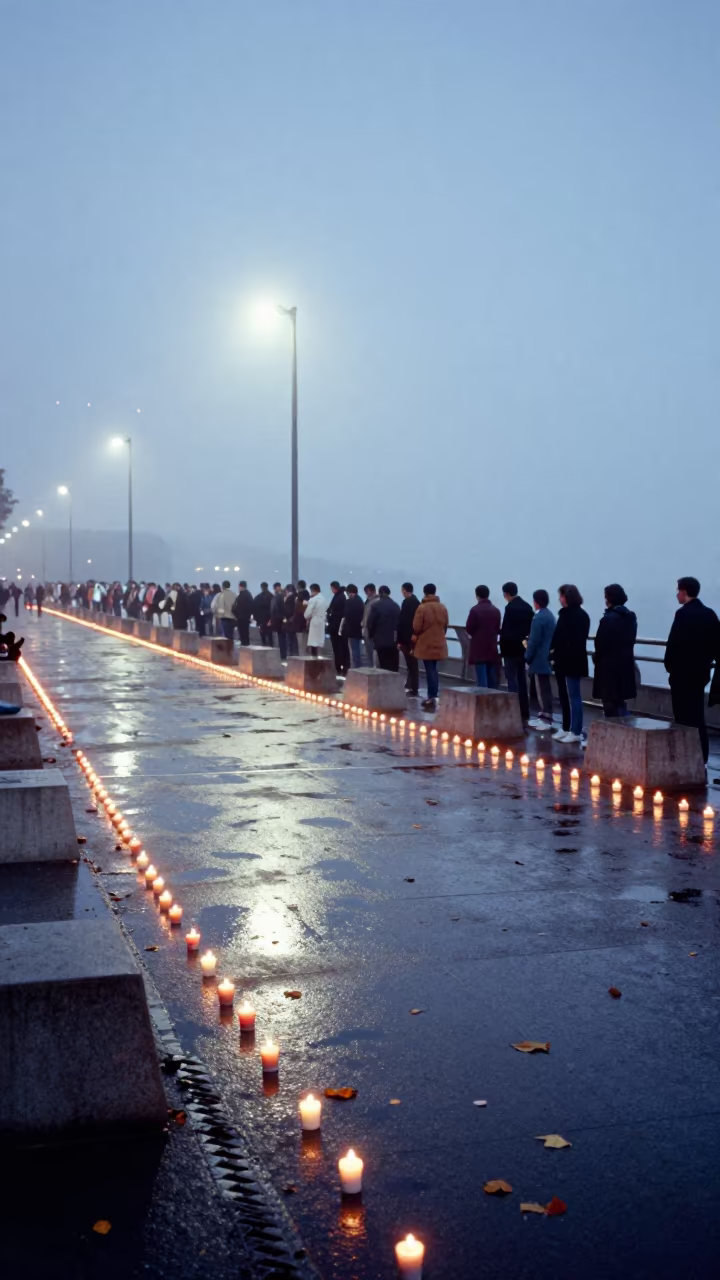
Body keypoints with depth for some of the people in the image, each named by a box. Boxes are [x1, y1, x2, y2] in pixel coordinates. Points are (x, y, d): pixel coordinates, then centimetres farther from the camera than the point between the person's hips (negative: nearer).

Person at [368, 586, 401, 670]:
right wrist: (399, 639, 10)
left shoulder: (376, 605, -5)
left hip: (380, 640, -2)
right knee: (393, 666, 4)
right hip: (394, 640, 3)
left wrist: (372, 635, 11)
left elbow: (370, 623, -6)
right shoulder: (396, 606, 5)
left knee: (384, 665, 1)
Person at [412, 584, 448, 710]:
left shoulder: (422, 608, -13)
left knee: (430, 671, -4)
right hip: (439, 644, 5)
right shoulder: (443, 608, 6)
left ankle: (432, 699, -8)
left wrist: (417, 634, 7)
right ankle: (432, 697, 21)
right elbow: (445, 626, 11)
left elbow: (416, 628, -12)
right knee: (433, 670, 16)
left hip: (426, 644, -5)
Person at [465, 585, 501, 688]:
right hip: (492, 647, 5)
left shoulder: (475, 609, -11)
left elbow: (469, 628, -7)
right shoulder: (496, 610, 7)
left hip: (479, 647, -5)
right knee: (492, 677, 9)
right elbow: (498, 629, 11)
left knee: (482, 677, -6)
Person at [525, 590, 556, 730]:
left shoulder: (538, 618, -18)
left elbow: (534, 641, -19)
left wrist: (527, 658, -10)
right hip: (546, 658, 9)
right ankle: (544, 716, 20)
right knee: (545, 689, 14)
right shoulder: (550, 615, 11)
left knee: (542, 689, -6)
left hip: (539, 659, -9)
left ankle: (546, 720, -4)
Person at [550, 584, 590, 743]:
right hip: (564, 661, 9)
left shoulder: (580, 616, -13)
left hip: (572, 662, -9)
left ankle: (576, 732, 0)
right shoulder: (566, 613, 13)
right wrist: (554, 651, 3)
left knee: (573, 697, -4)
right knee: (564, 696, 14)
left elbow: (576, 640, -20)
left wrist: (556, 652, -20)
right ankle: (566, 728, 23)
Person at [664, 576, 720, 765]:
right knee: (697, 717, 13)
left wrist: (669, 665, -2)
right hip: (700, 672, 7)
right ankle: (700, 758, 16)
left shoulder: (683, 614, -15)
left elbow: (674, 643, -15)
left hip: (682, 673, -7)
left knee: (684, 718, -2)